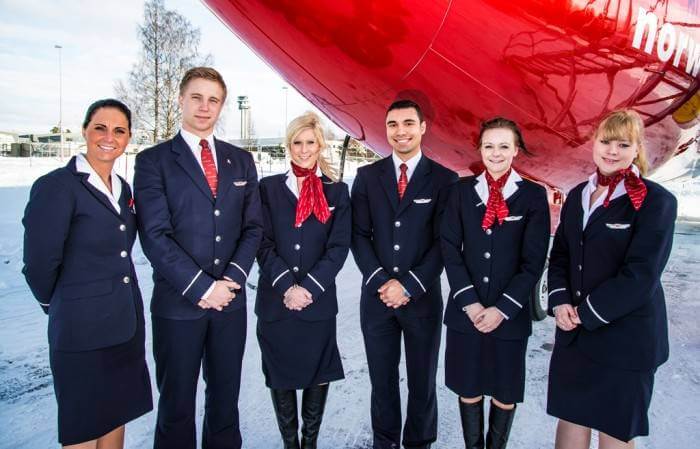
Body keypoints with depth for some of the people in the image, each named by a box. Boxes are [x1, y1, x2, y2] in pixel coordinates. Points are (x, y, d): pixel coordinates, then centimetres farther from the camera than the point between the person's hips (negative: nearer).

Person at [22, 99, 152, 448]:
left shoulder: (122, 187, 9)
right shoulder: (56, 186, -14)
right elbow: (39, 264, -13)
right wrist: (57, 304, 2)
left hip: (126, 324, 7)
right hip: (82, 328, -6)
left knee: (116, 417, 20)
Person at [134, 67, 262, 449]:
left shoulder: (241, 161, 9)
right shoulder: (153, 160, -2)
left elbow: (253, 226, 6)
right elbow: (155, 236, -10)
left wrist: (233, 278, -8)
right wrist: (202, 288, -14)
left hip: (230, 300, 3)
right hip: (178, 302, -3)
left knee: (225, 397, 15)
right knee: (176, 402, 11)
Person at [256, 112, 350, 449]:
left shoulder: (337, 191, 5)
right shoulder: (269, 187, 5)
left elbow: (339, 247, -2)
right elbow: (263, 243, -1)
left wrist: (308, 288, -11)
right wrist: (287, 287, -11)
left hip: (319, 303, 0)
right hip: (275, 302, 1)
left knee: (318, 376, 9)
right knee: (280, 377, 9)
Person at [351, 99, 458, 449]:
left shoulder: (445, 179, -1)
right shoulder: (367, 176, 6)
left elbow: (444, 242, -5)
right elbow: (359, 235, 2)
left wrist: (409, 285, -12)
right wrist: (380, 281, -9)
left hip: (423, 298, -1)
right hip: (377, 296, 2)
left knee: (422, 382, 12)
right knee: (382, 381, 13)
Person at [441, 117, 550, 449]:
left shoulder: (534, 195, -2)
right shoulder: (462, 189, 3)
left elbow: (534, 261, -5)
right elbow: (450, 249, -1)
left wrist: (502, 309, -11)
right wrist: (469, 301, -10)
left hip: (510, 314, -1)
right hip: (465, 310, 1)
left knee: (505, 394, 11)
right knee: (468, 390, 12)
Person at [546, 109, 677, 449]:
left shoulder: (656, 201, -9)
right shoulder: (578, 195, 9)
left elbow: (640, 275, -16)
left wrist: (587, 313, -13)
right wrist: (560, 302, -6)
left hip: (625, 336, -5)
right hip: (573, 332, 5)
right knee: (570, 416, 15)